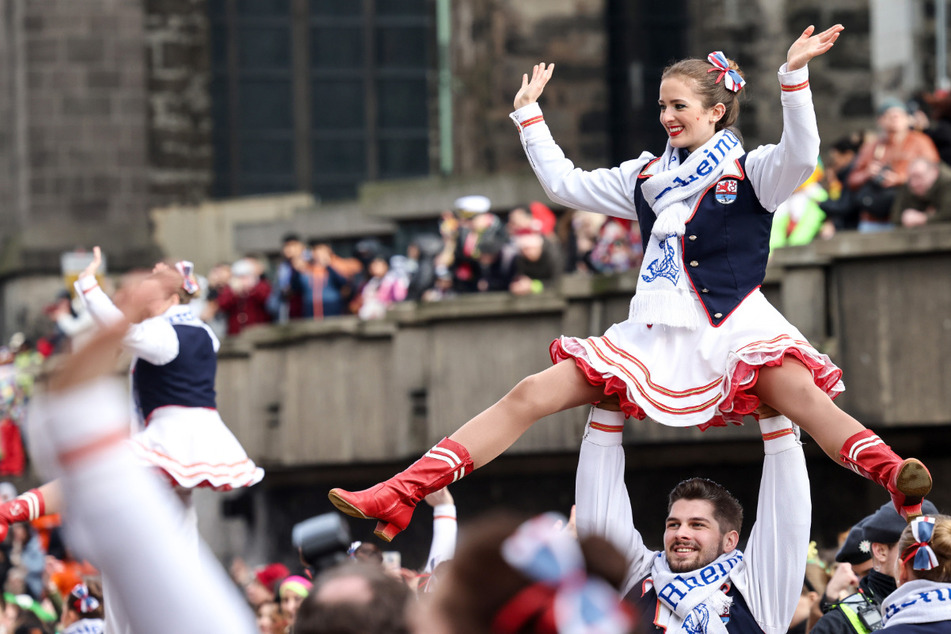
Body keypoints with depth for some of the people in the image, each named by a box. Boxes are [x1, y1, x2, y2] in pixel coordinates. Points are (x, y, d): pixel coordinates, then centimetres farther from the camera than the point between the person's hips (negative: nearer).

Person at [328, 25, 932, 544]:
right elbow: (565, 183, 27)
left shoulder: (750, 170, 2)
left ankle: (896, 478, -58)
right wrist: (530, 115, 25)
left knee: (801, 392, -37)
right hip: (655, 335, 5)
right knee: (531, 395, -3)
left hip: (733, 327, -5)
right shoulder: (647, 177, 18)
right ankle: (400, 497, -5)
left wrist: (793, 76, -31)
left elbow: (800, 156, -19)